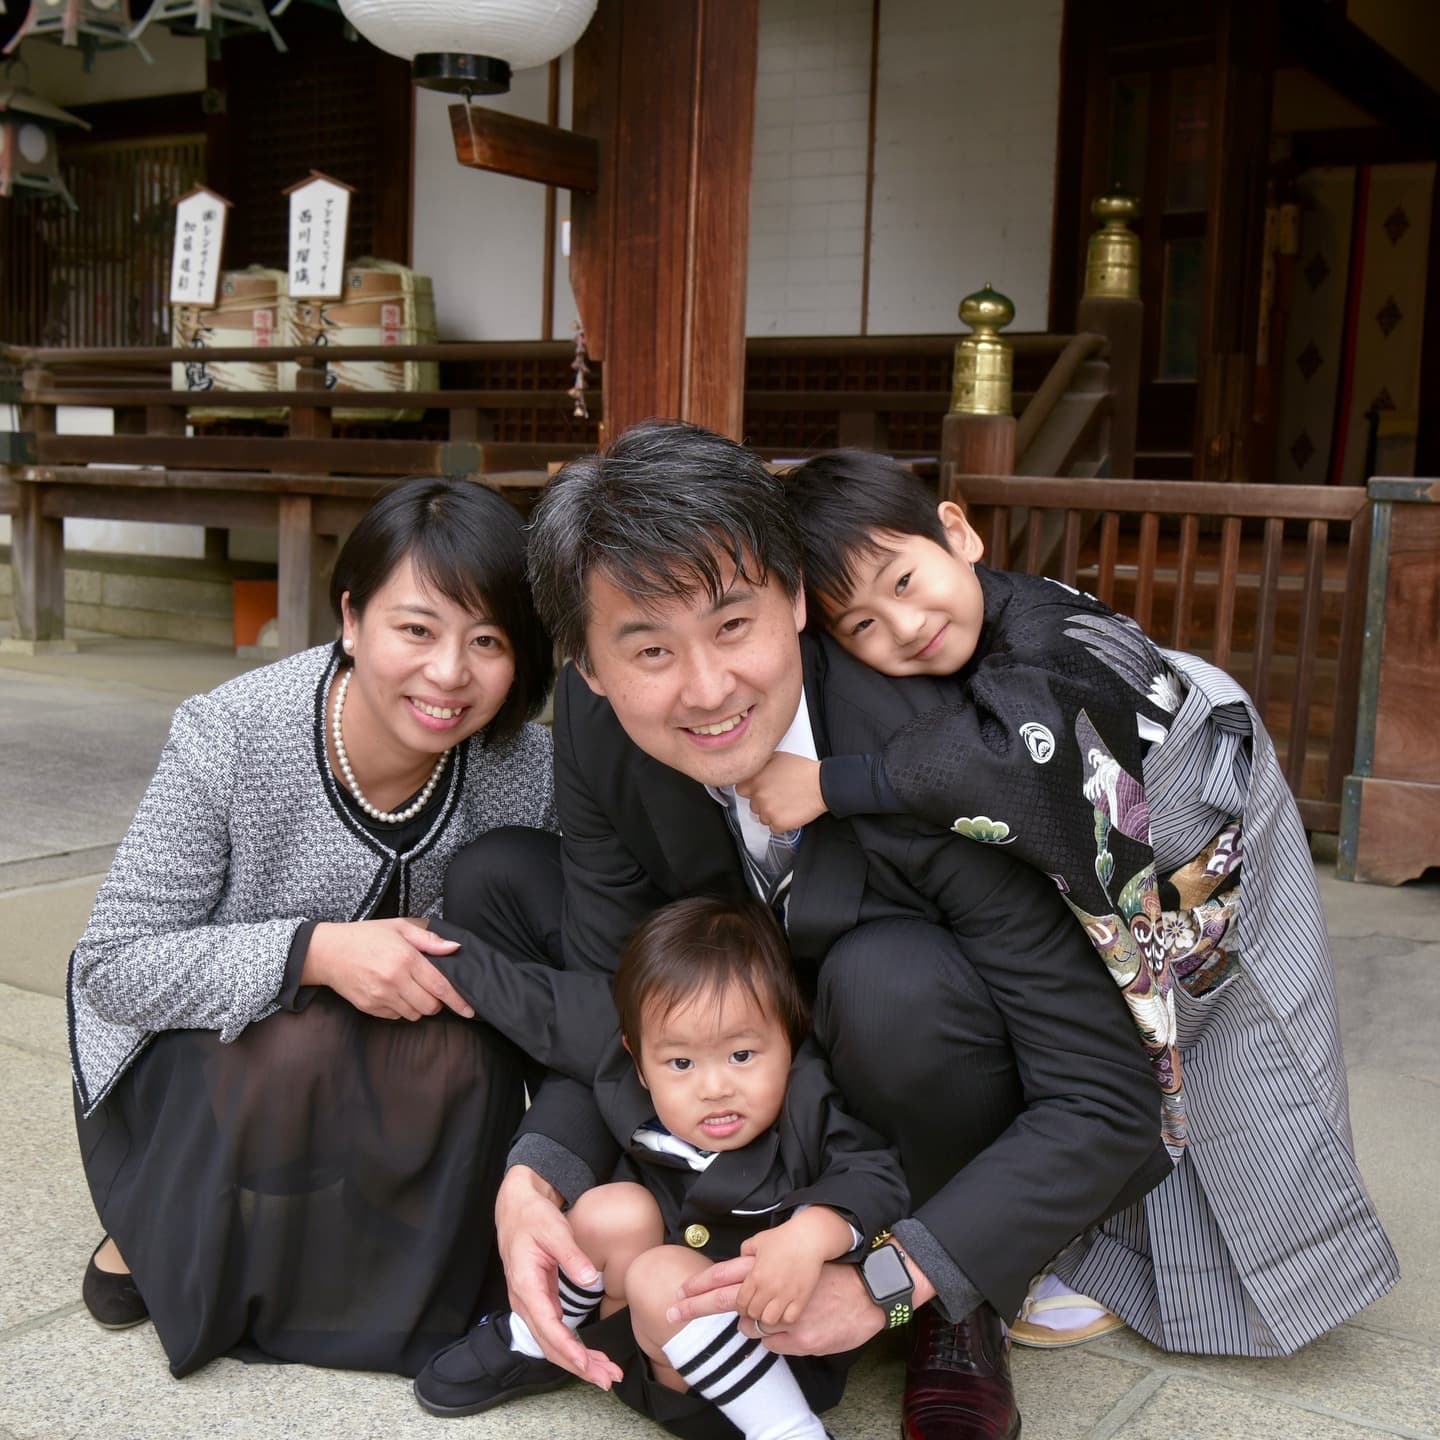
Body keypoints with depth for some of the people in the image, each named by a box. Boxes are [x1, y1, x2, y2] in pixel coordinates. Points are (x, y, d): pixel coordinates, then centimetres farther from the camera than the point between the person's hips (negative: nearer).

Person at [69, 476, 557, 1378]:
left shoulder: (529, 771, -21)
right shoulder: (231, 739, -28)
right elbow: (111, 968, -24)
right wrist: (314, 952, -37)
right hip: (192, 1051, -2)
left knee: (466, 1052, -29)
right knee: (299, 1043, -33)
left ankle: (398, 1295, 1)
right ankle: (156, 1237, 0)